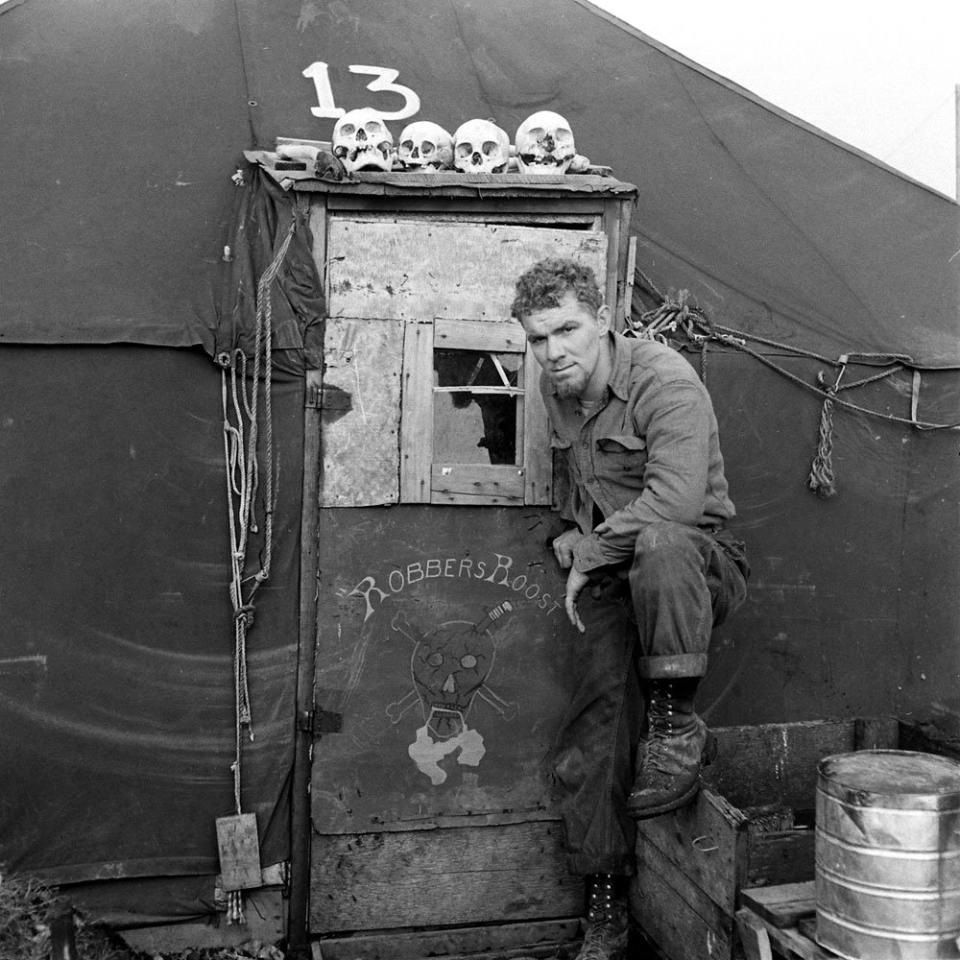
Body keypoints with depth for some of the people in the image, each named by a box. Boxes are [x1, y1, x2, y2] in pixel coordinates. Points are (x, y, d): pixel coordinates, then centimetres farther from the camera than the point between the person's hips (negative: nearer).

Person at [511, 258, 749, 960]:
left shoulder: (665, 380, -18)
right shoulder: (557, 389, 7)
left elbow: (676, 498, -32)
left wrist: (591, 554, -20)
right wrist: (574, 528, 10)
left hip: (699, 562, -6)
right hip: (613, 579, 7)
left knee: (659, 542, -42)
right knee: (593, 744, 0)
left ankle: (675, 726, -27)